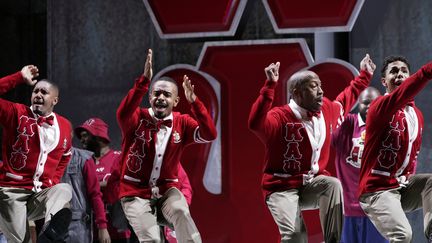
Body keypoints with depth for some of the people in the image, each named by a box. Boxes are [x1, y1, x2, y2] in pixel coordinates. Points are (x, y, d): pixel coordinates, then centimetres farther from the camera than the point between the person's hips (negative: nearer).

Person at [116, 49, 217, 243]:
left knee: (181, 213, -30)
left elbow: (210, 134, -16)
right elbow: (123, 113, -32)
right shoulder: (137, 119, -8)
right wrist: (144, 80, -41)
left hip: (167, 189, 2)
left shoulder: (182, 123, -1)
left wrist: (194, 102, -28)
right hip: (136, 192, -2)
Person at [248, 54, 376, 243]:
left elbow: (344, 101, 28)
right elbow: (255, 123, -42)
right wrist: (270, 86, -47)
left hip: (312, 183, 6)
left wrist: (364, 75, 33)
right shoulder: (281, 118, -19)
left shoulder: (327, 110, 4)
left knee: (333, 184, -29)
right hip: (283, 188, -6)